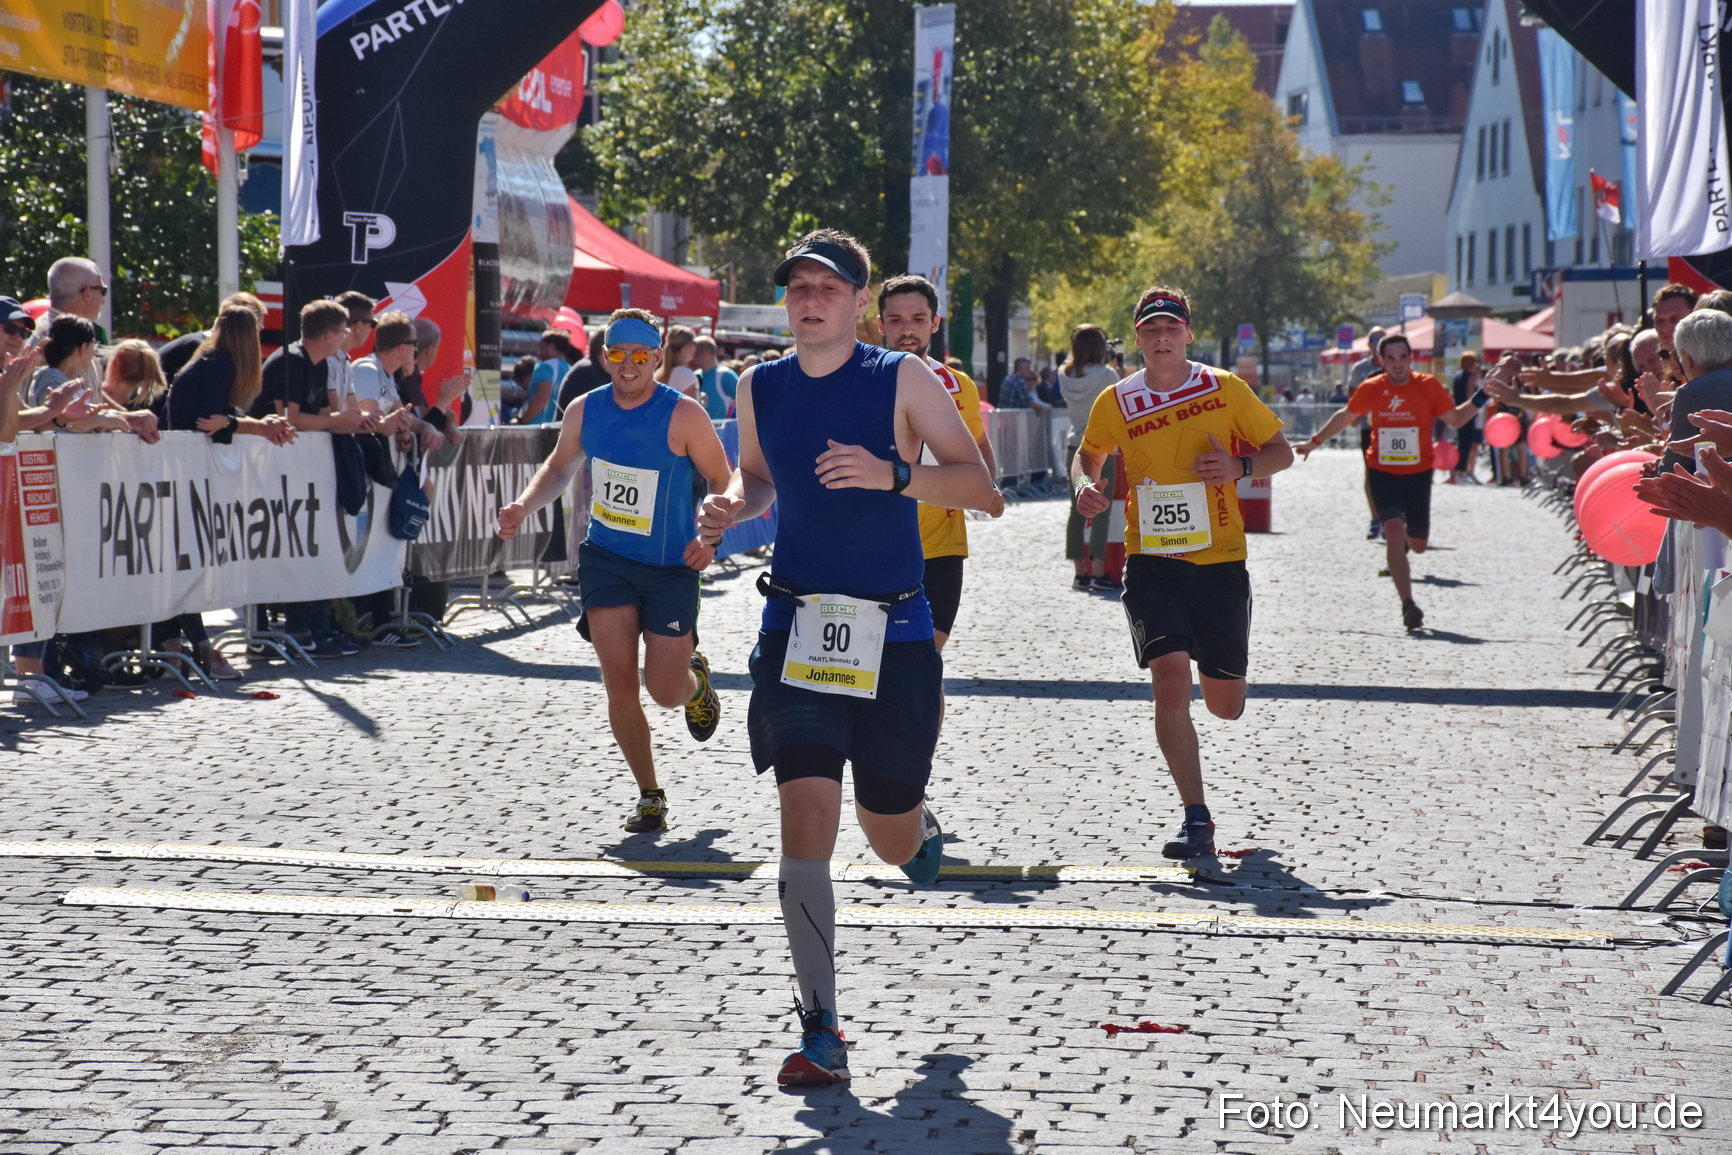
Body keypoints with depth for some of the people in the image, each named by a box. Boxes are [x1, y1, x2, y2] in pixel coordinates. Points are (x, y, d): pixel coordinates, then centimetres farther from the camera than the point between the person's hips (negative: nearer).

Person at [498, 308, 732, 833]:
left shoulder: (683, 416, -16)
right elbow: (559, 467, 15)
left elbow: (725, 483, -7)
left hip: (671, 567, -3)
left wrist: (711, 538, -24)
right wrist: (524, 505, -3)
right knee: (620, 685, -6)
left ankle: (696, 680, 36)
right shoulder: (584, 411, -3)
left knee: (665, 690, -4)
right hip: (606, 559, 3)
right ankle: (649, 794, 12)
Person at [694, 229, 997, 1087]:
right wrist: (731, 506, 0)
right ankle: (821, 1033, -8)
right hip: (795, 629, 1)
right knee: (804, 821, -14)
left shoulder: (903, 380, -5)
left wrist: (891, 474, -25)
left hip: (893, 635, -1)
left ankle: (919, 827, 52)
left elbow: (982, 490, -9)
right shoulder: (759, 389, 5)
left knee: (889, 837, 10)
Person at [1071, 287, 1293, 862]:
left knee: (1225, 704, 8)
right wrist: (1086, 485, -2)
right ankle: (1196, 819, -12)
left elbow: (1281, 450, 8)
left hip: (1221, 560, 1)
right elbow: (1088, 454, 20)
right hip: (1152, 561, -1)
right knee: (1170, 679, -19)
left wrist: (1240, 467, -13)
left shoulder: (1224, 389, 0)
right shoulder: (1115, 402, 2)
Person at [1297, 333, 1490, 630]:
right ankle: (1407, 605, -20)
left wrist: (1483, 397, -11)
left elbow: (1455, 419, 3)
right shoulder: (1371, 389, -3)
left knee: (1417, 545, 10)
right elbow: (1345, 417, 15)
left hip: (1418, 474, 1)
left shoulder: (1429, 386, -5)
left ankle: (1399, 545, 50)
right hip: (1382, 473, -1)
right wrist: (1314, 441, 22)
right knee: (1395, 530, -21)